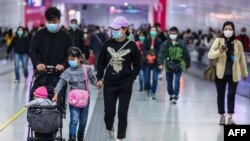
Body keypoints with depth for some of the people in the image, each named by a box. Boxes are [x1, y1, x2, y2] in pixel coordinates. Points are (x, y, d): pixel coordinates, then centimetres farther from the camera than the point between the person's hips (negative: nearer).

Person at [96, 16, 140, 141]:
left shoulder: (131, 46, -4)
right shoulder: (108, 44, 2)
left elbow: (137, 66, 2)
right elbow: (101, 63, 9)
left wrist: (131, 80, -5)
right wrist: (99, 78, 2)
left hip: (125, 85, -2)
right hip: (109, 84, 2)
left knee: (122, 113, 1)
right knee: (109, 112, 6)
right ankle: (110, 130, 36)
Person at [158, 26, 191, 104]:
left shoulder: (181, 43, -5)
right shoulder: (166, 43, -6)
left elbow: (186, 54, 3)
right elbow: (161, 53, -15)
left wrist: (187, 65, 7)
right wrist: (160, 63, -28)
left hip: (178, 65, -2)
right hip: (169, 65, 2)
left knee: (177, 81, -11)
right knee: (169, 81, 12)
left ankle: (175, 96, -8)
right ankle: (171, 94, 33)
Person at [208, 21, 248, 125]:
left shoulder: (238, 43, 2)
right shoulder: (218, 41, -2)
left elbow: (241, 59, 10)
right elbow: (210, 55, -10)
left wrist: (244, 73, 16)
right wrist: (219, 51, -29)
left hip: (233, 74, 0)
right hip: (220, 73, 0)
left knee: (231, 94, -3)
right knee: (220, 95, 7)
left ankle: (230, 117, -1)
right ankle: (222, 116, 19)